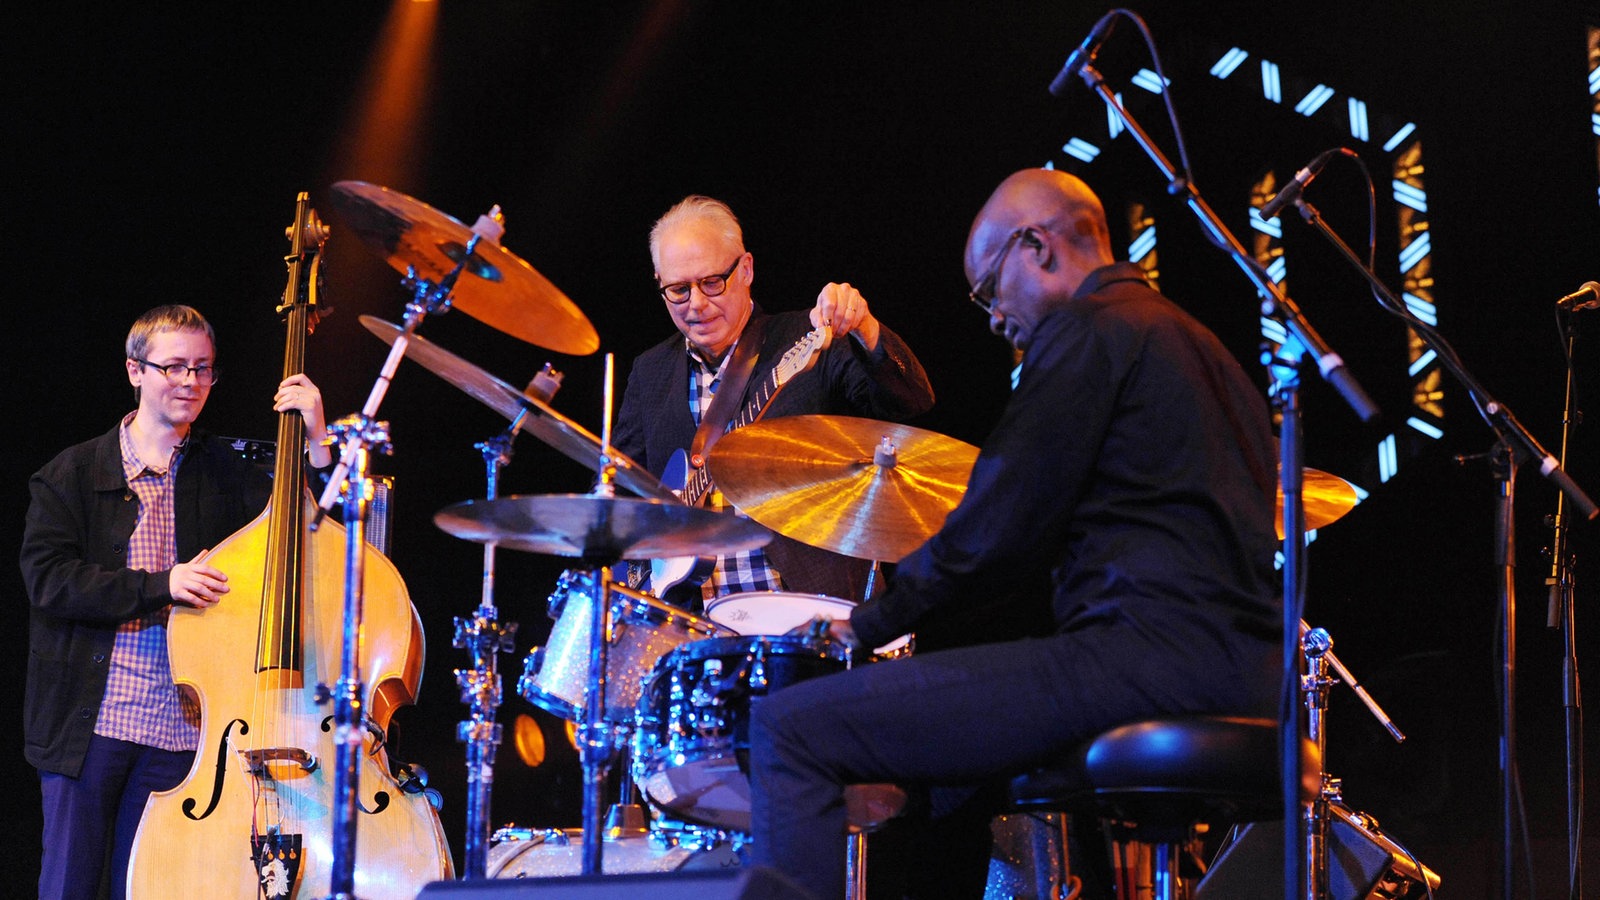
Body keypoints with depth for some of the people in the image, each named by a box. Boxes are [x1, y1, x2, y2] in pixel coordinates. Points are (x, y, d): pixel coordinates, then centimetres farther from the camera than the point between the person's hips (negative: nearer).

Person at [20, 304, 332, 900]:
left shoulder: (226, 476, 11)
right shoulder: (73, 474, 5)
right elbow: (48, 578, -7)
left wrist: (316, 443, -9)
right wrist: (159, 586, -17)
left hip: (177, 731, 1)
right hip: (86, 720, -1)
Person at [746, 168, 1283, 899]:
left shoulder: (1085, 330, -4)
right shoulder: (1198, 344, 25)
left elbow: (999, 525, -10)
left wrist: (878, 619, 4)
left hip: (1149, 643, -10)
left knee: (791, 728, -13)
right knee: (947, 749, 35)